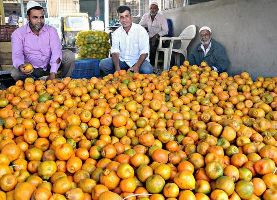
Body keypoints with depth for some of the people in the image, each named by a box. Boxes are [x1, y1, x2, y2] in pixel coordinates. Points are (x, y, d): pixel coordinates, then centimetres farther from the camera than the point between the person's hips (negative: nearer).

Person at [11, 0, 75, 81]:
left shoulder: (51, 30, -6)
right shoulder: (18, 33, -9)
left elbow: (56, 52, -19)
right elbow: (17, 55, -21)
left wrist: (52, 74, -33)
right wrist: (20, 66, -47)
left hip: (50, 66, 1)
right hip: (31, 69, -1)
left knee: (69, 55, -20)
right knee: (15, 73, -31)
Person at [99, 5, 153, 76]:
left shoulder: (141, 30, -8)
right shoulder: (116, 33, 3)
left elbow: (144, 52, -14)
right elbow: (115, 51, -7)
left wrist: (136, 67, -30)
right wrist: (117, 68, -26)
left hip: (138, 60, -3)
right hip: (122, 60, 3)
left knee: (147, 70, -34)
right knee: (102, 64, -17)